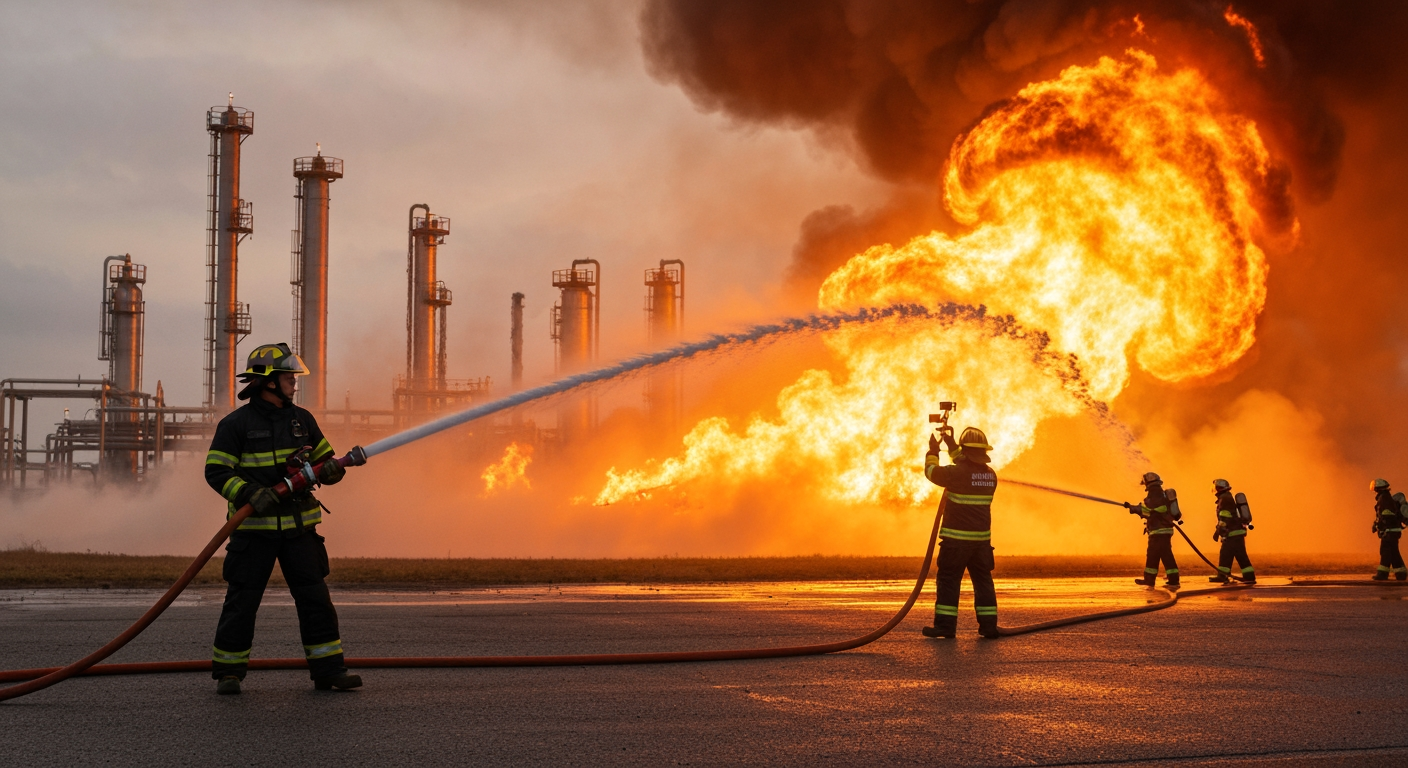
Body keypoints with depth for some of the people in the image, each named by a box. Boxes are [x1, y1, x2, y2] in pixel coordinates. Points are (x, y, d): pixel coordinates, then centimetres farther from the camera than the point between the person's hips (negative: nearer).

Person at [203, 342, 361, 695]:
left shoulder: (302, 420, 12)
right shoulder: (235, 424, -4)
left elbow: (325, 461, 17)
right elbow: (216, 471, -8)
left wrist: (332, 468, -7)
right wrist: (250, 493, -22)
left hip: (299, 528, 4)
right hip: (254, 529, -4)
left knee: (315, 598, 2)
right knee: (242, 600, -1)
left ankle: (328, 669, 8)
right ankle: (228, 672, 11)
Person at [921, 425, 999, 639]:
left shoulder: (957, 473, -15)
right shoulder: (991, 475, 6)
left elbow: (932, 471, 1)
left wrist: (933, 451, 19)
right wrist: (951, 445, 29)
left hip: (956, 539, -5)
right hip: (982, 538, 6)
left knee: (948, 580, -1)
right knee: (983, 581, 10)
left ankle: (945, 626, -3)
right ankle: (989, 625, 9)